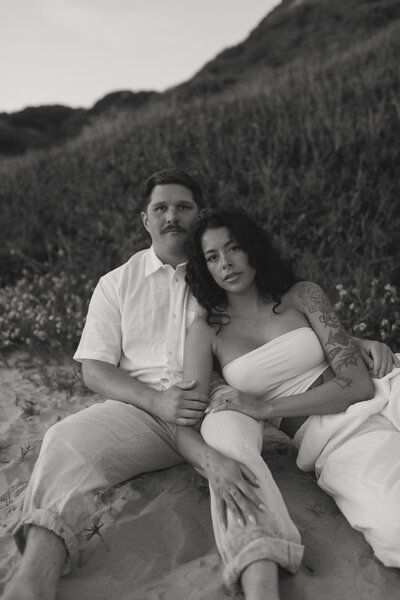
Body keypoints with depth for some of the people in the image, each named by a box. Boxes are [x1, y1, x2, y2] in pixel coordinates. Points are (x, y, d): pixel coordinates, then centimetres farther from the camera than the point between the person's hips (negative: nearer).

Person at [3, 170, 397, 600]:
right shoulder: (117, 283, 14)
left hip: (219, 408, 1)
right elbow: (93, 369, 7)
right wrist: (155, 400, -12)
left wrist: (356, 343, -4)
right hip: (143, 410, 0)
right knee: (66, 441, -28)